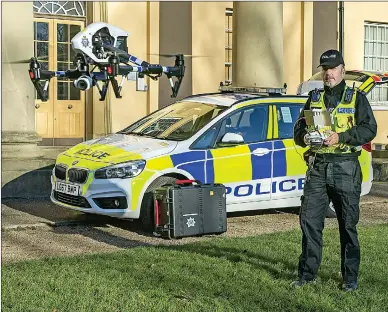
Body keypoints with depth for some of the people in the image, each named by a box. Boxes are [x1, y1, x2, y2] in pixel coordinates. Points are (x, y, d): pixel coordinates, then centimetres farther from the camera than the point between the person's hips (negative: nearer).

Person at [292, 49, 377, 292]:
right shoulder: (314, 98, 15)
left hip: (345, 169, -3)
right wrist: (304, 137, -8)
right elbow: (298, 128, 16)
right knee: (309, 220, 2)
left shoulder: (356, 97, 4)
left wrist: (340, 137, -19)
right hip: (317, 167, 4)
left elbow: (369, 129, -7)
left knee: (348, 224, 2)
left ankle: (350, 278, 12)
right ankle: (308, 273, 14)